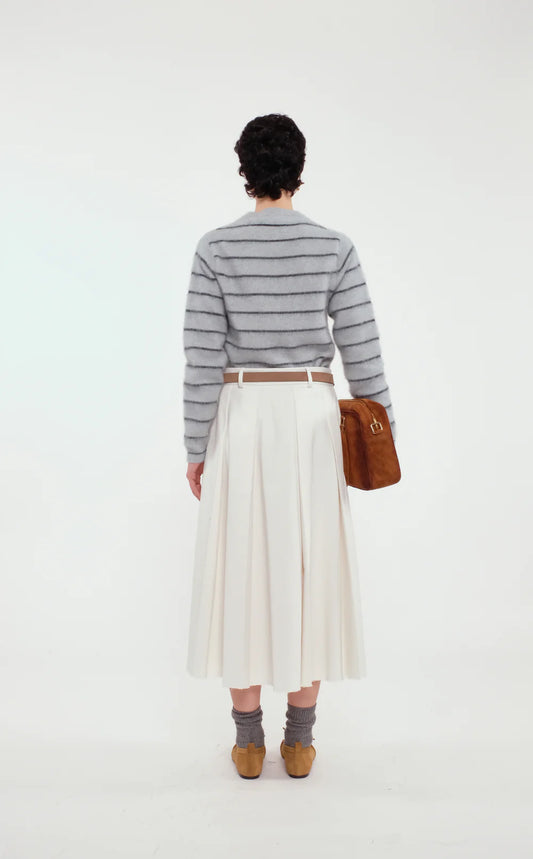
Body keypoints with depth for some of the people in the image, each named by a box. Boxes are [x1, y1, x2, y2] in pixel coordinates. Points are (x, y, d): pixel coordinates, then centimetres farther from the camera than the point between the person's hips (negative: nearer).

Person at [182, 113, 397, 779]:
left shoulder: (215, 248, -3)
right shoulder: (335, 247, -1)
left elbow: (203, 357, -7)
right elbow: (361, 351, -2)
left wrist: (196, 448, 2)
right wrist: (385, 433, 9)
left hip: (241, 417, 0)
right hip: (312, 415, 1)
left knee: (242, 573, 8)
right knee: (310, 572, 9)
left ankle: (249, 743, 18)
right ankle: (299, 741, 19)